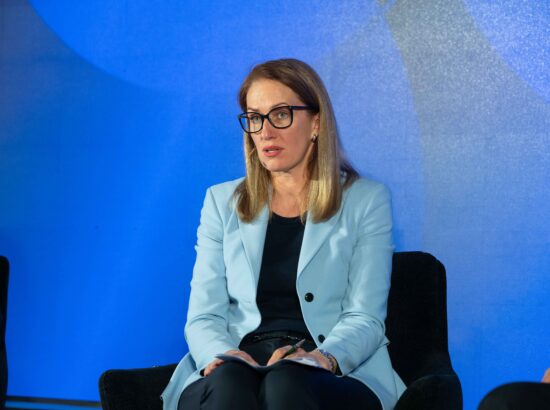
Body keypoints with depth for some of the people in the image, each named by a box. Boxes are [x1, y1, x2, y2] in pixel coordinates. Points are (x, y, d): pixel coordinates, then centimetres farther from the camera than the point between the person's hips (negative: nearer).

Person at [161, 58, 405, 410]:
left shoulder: (366, 200, 11)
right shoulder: (222, 202, 18)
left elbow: (365, 319, 1)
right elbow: (204, 316, 9)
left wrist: (324, 356, -21)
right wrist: (221, 354, -15)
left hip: (339, 375, -1)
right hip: (239, 365, 1)